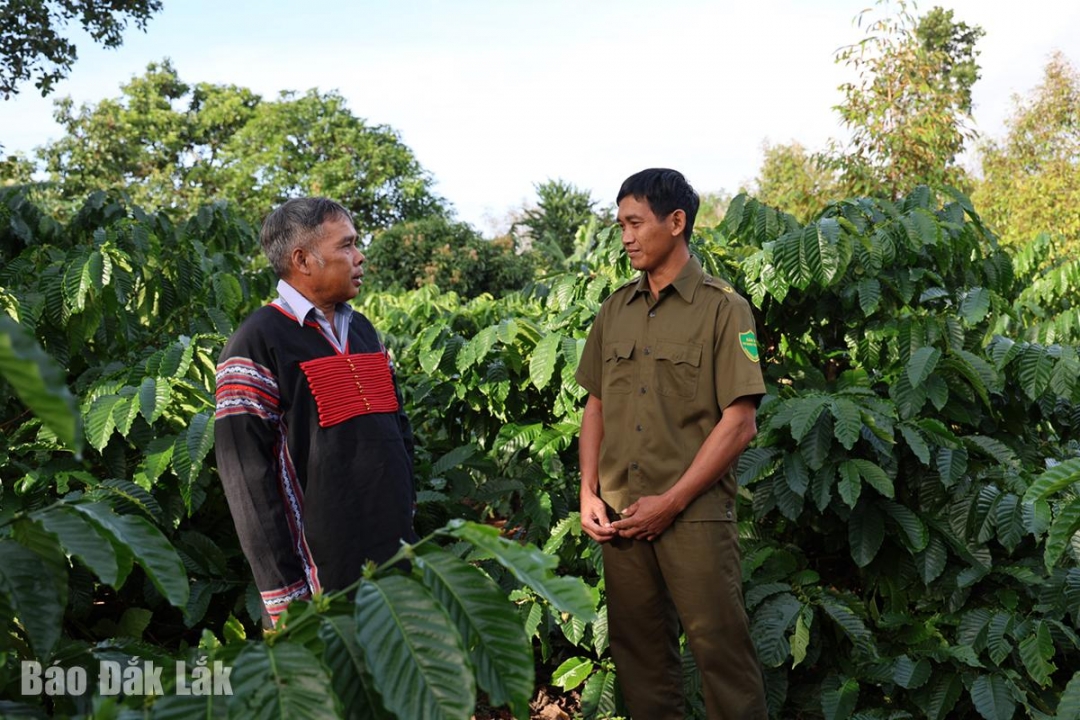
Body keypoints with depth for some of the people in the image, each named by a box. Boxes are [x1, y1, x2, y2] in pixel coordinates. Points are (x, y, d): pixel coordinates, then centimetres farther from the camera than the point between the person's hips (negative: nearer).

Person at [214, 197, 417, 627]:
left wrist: (407, 514, 14)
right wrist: (284, 594, -15)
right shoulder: (257, 346, -10)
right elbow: (247, 479, -14)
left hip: (398, 558, 7)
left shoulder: (362, 331, 13)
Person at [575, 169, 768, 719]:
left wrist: (671, 502, -13)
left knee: (720, 648, 1)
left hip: (694, 514, -5)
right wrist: (589, 493, 2)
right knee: (638, 651, 14)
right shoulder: (615, 310, 10)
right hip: (619, 516, 5)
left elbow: (740, 423, -10)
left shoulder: (723, 308, -5)